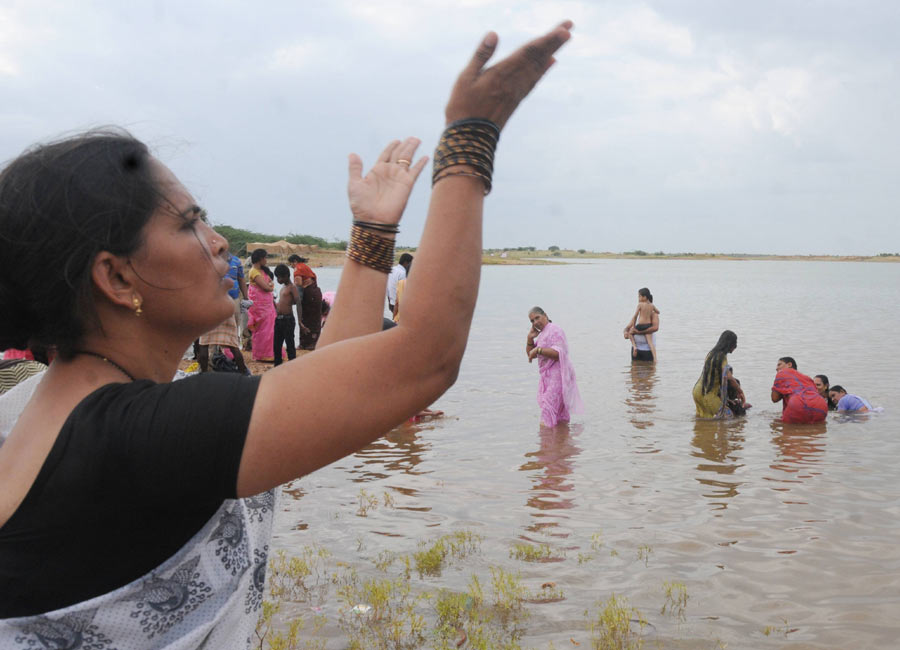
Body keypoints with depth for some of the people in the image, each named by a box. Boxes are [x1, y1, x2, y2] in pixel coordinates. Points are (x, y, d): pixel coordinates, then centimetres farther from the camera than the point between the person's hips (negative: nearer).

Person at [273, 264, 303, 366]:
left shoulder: (292, 287, -9)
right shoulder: (283, 287, 17)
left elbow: (298, 303, -19)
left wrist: (299, 320, -27)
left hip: (287, 319, -9)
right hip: (278, 319, 9)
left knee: (290, 344, -5)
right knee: (276, 345, 13)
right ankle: (277, 366, 22)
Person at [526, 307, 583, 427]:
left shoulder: (554, 330, -13)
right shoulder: (542, 334, 18)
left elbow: (558, 353, -25)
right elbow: (530, 354, 16)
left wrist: (538, 349, -23)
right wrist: (530, 338, 1)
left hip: (557, 375, -10)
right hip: (548, 375, 10)